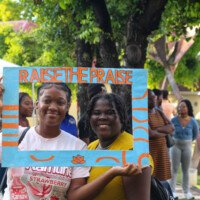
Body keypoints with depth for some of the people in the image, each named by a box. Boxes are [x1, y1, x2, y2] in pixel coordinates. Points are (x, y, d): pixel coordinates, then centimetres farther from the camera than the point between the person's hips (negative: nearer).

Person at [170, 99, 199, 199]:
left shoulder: (192, 121, -8)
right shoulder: (174, 120, -11)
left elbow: (195, 134, 8)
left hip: (187, 146, 1)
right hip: (176, 145, -1)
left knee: (186, 170, 10)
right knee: (174, 169, 2)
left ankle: (186, 191, 20)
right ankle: (172, 190, 9)